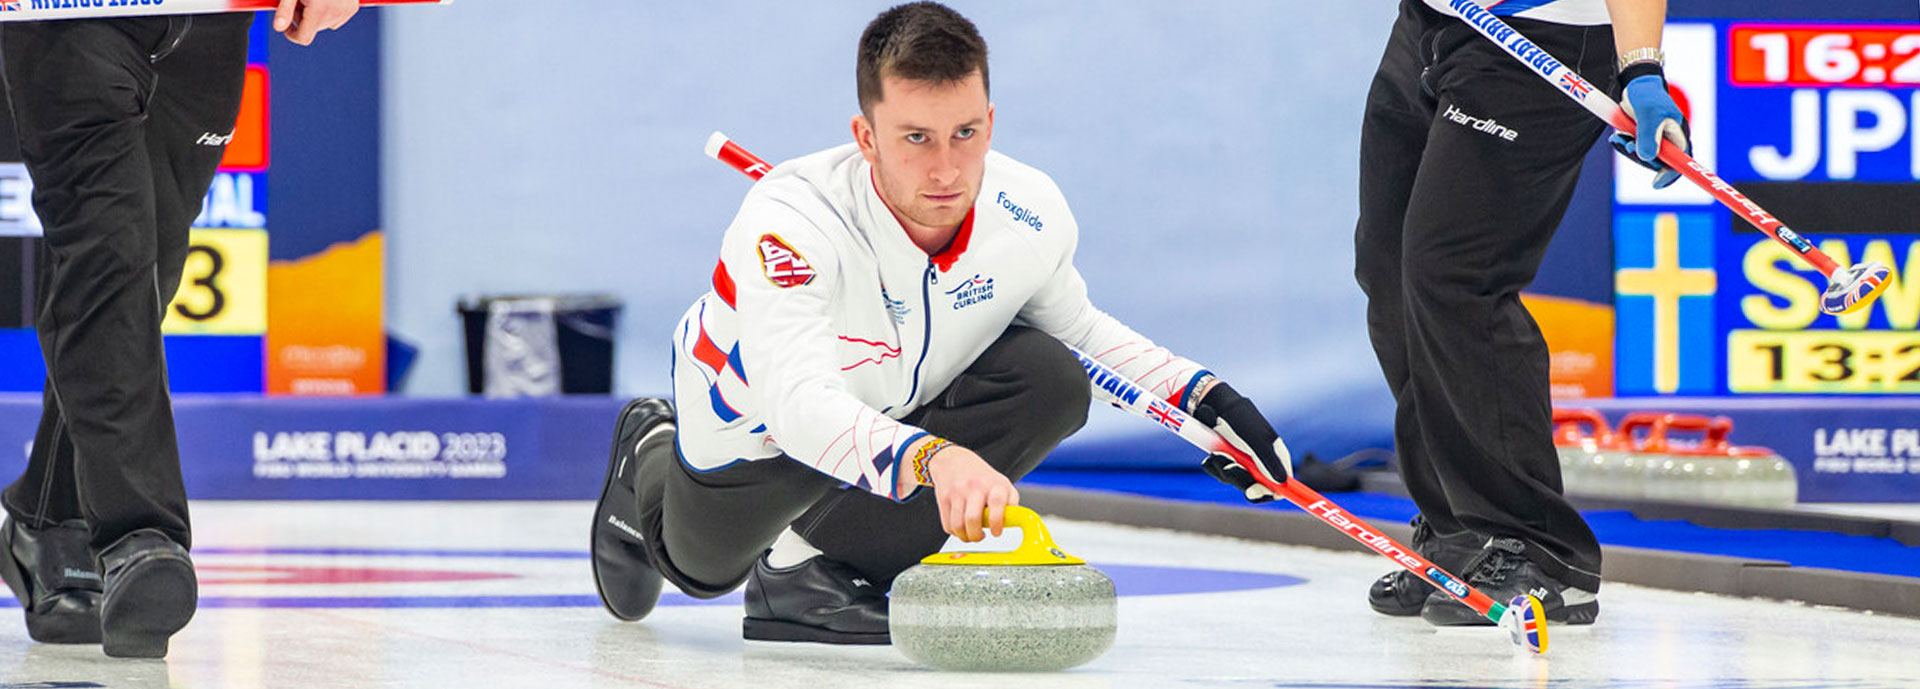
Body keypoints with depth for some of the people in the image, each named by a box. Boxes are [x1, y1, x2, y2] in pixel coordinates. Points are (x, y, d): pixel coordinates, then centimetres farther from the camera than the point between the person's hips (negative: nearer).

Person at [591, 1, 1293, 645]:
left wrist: (1208, 396, -14)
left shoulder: (1031, 214, -26)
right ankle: (652, 457, 52)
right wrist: (931, 458, -74)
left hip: (905, 407, 3)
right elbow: (798, 403, -57)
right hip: (762, 419, -3)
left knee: (1050, 381, -24)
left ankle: (815, 564, -13)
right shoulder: (789, 221, -44)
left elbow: (1075, 326, -2)